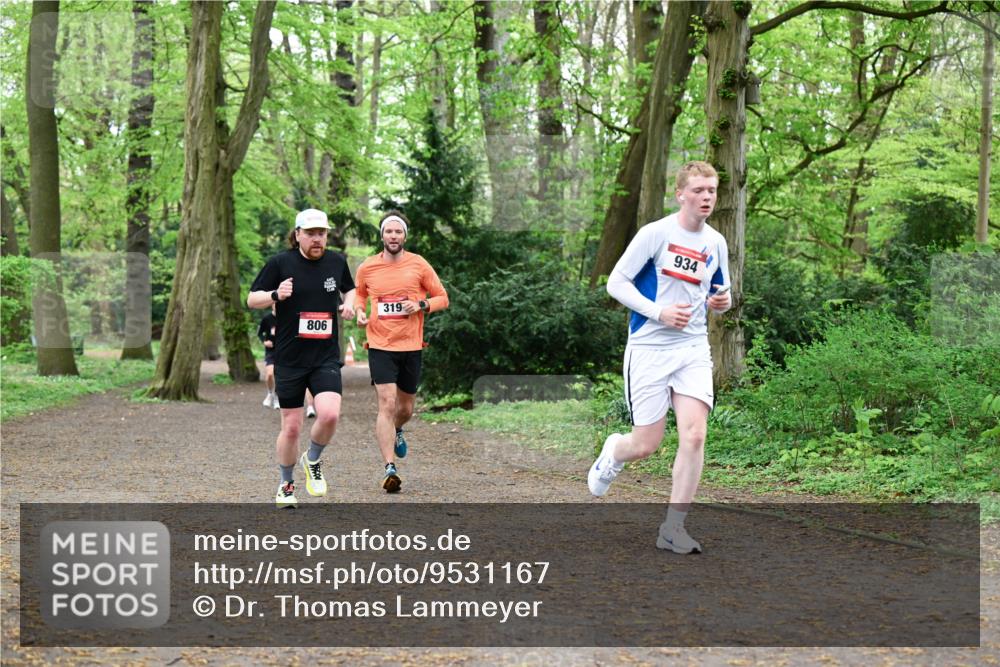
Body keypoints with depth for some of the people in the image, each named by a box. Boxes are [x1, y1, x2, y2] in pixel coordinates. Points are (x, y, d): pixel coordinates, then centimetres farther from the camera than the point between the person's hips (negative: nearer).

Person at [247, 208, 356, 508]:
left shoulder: (337, 262, 6)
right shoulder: (280, 263, -4)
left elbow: (350, 289, 25)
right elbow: (251, 299, 1)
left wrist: (349, 303, 3)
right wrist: (276, 294, -18)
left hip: (326, 357, 2)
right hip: (289, 359, -2)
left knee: (329, 414, -20)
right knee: (291, 427, 2)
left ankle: (312, 461, 10)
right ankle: (286, 485, 26)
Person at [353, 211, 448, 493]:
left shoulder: (418, 265, -1)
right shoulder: (367, 268, 1)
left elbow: (442, 298, 5)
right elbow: (360, 294, 22)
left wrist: (421, 305, -13)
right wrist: (359, 311, 1)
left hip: (411, 346, 1)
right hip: (380, 346, -1)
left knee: (406, 408, 14)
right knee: (387, 403, -16)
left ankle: (396, 431, 51)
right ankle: (389, 468, -17)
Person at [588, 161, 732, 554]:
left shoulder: (716, 242, 9)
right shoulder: (655, 233, -8)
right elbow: (615, 283, -7)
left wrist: (721, 302, -3)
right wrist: (659, 312, -18)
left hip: (694, 349, 4)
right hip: (649, 348, -4)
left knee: (694, 436, -13)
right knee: (645, 446, -3)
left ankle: (673, 528, -3)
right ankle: (613, 452, 35)